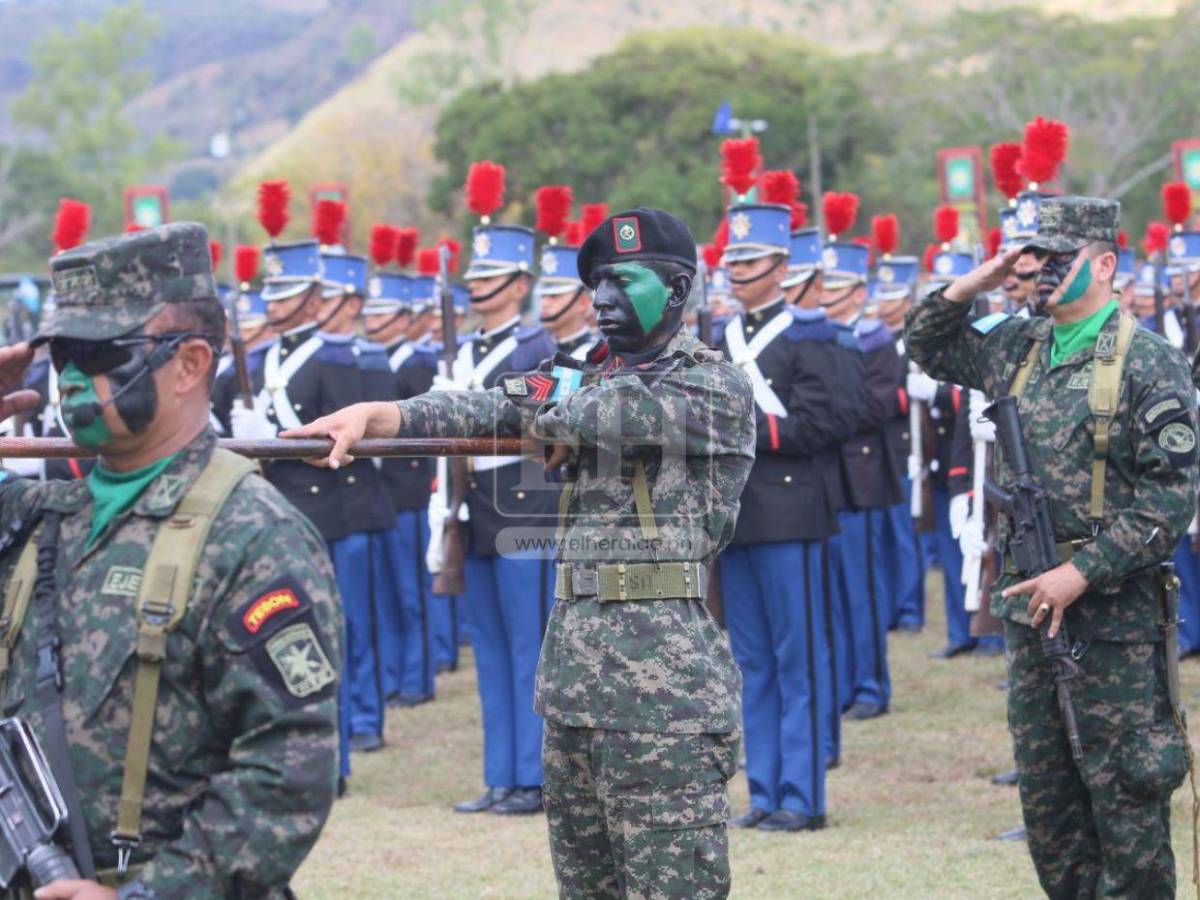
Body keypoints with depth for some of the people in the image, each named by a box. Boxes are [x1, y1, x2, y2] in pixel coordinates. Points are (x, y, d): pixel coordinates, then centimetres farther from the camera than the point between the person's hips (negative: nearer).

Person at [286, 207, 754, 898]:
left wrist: (533, 402, 0)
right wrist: (376, 415, -7)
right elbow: (501, 410, 7)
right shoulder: (598, 376, 19)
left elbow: (621, 413, -20)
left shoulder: (721, 388, -4)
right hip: (575, 679, 8)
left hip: (662, 685, -8)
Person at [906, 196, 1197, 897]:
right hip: (1029, 605, 7)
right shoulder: (1020, 348, 11)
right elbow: (929, 345, 26)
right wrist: (972, 286, 7)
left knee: (1124, 793, -2)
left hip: (1113, 615, -7)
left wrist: (1081, 574, -19)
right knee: (1046, 799, 12)